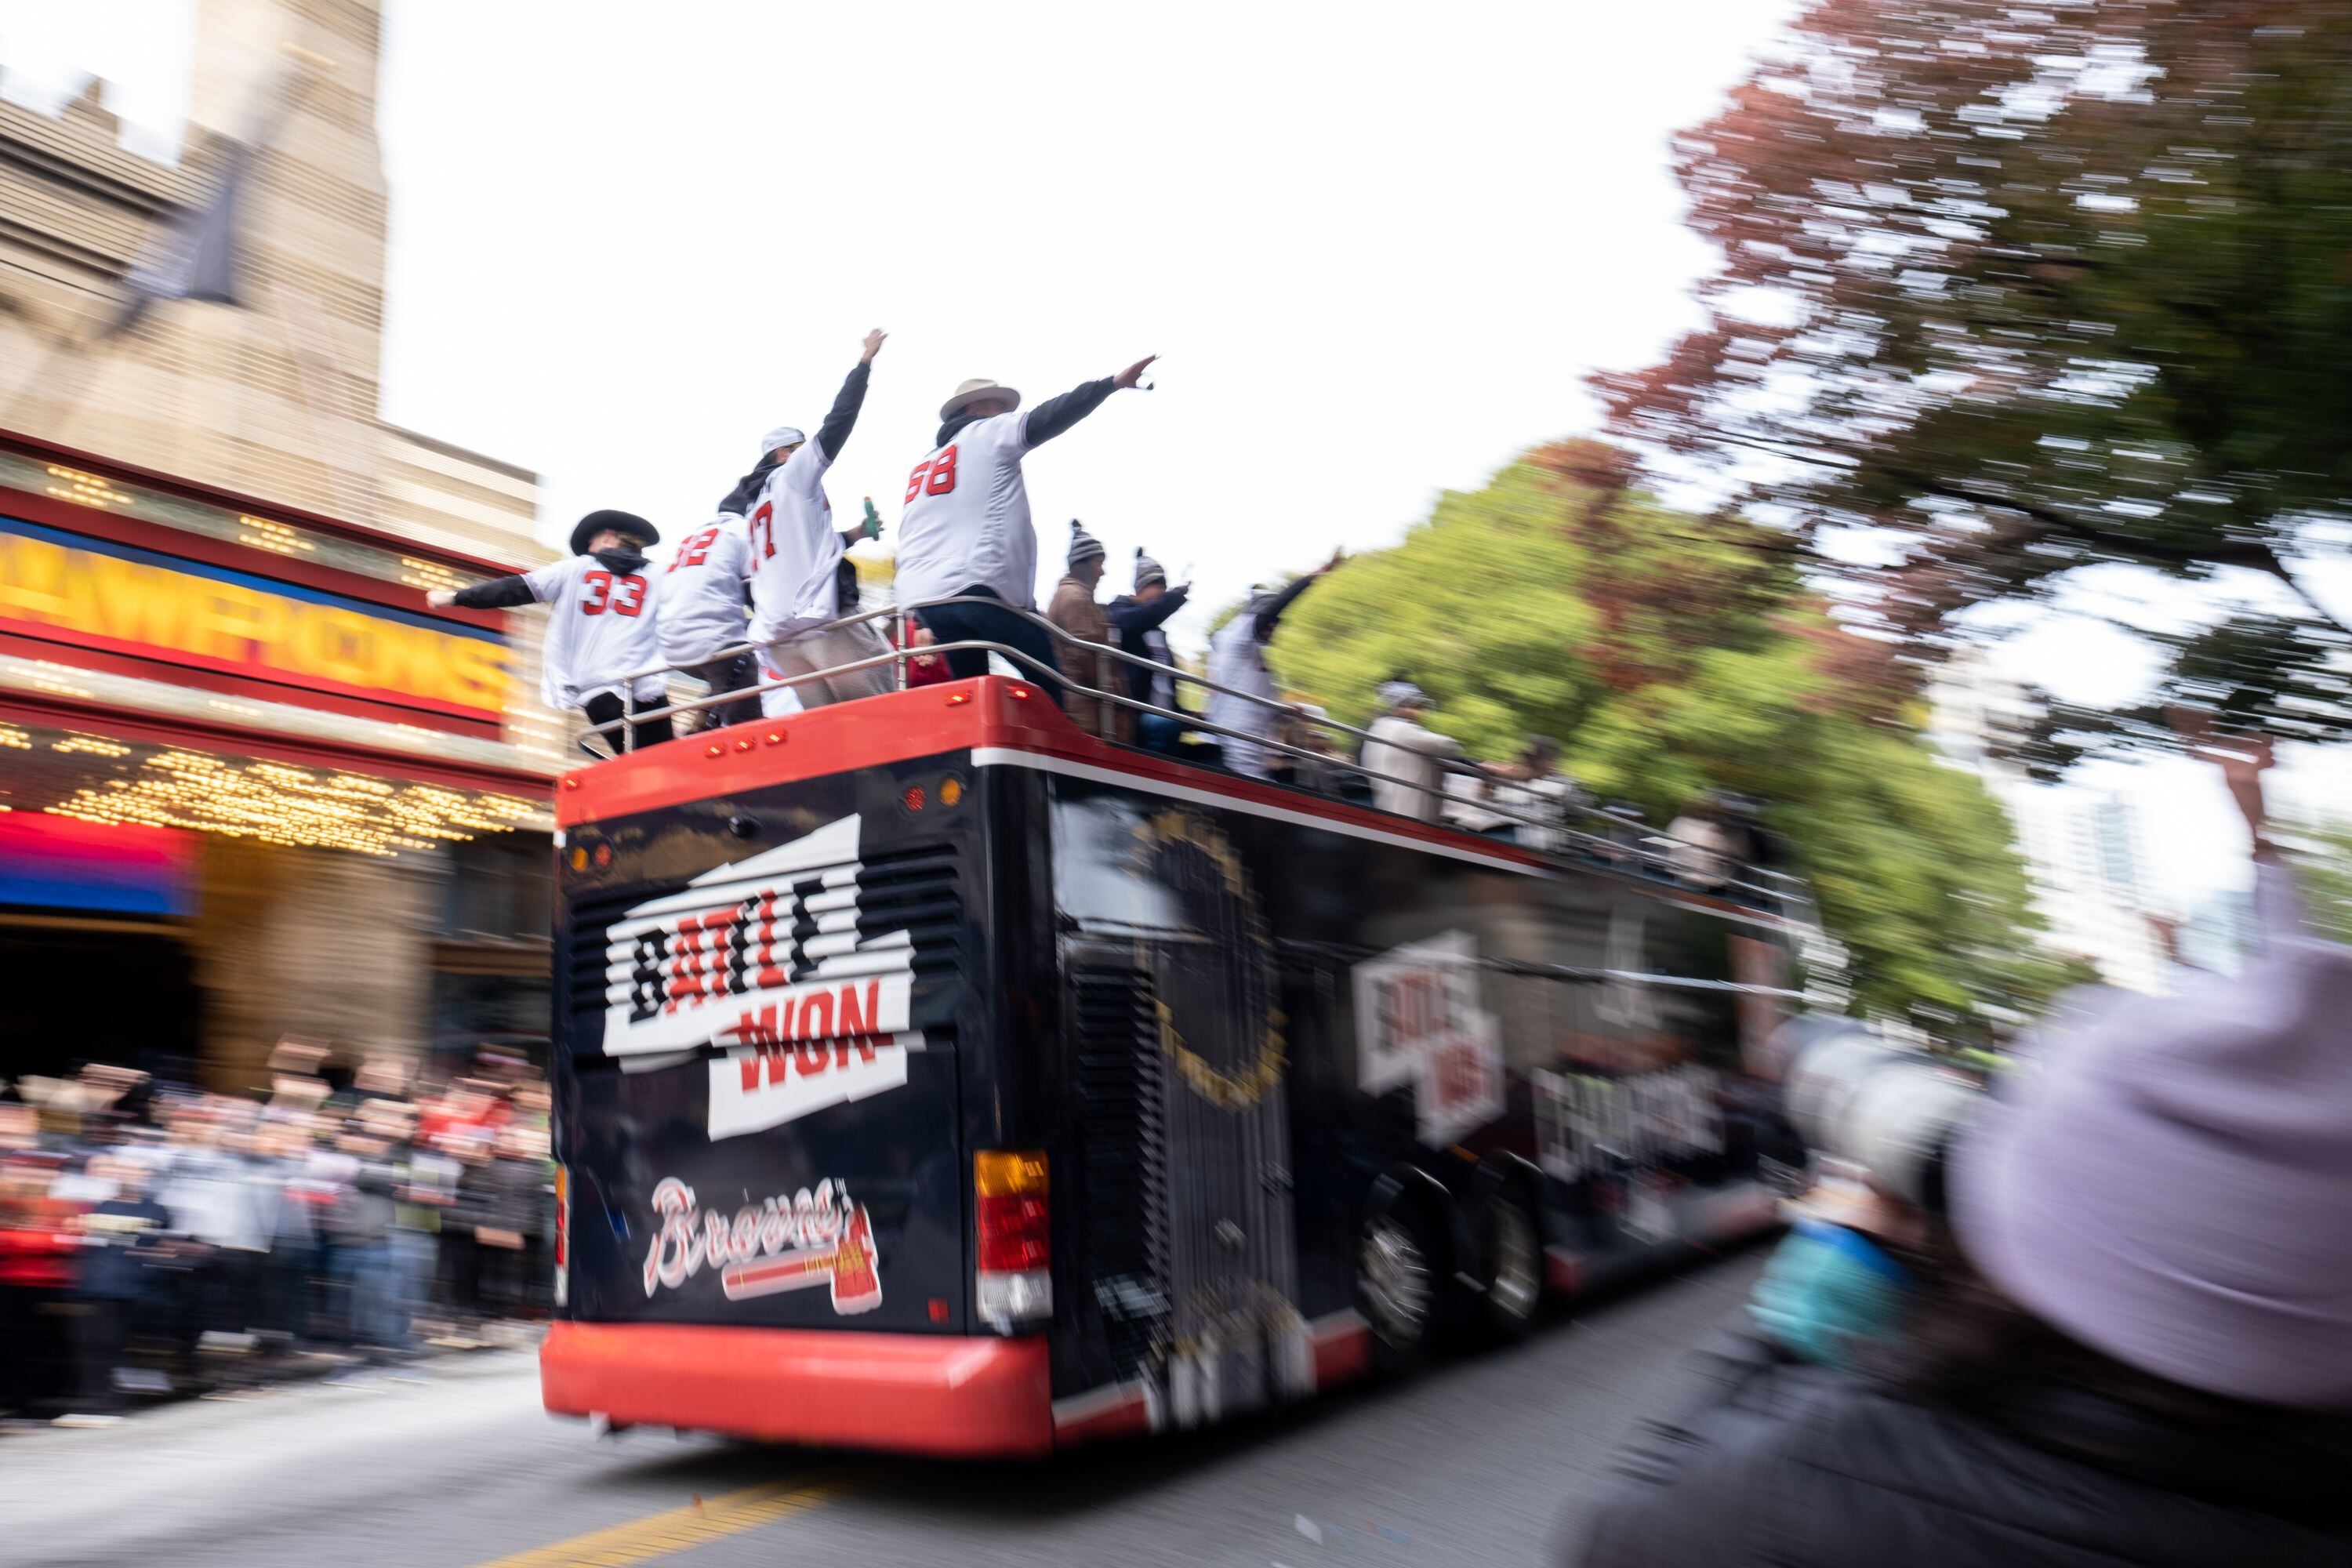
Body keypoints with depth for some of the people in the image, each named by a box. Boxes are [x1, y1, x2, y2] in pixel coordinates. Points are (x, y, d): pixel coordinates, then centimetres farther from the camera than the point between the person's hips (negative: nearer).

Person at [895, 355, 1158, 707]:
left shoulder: (922, 466, 30)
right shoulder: (991, 433, 9)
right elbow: (1048, 418, -5)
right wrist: (1114, 382, -7)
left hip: (923, 596, 7)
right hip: (979, 584, -7)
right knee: (1045, 680, -2)